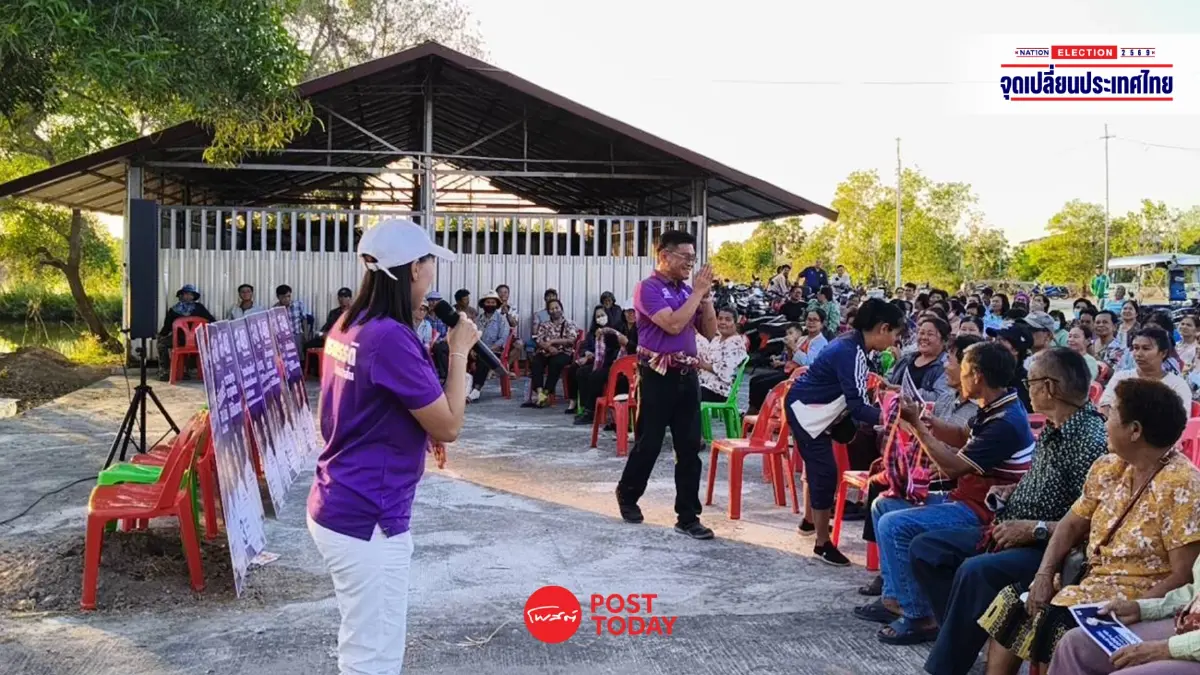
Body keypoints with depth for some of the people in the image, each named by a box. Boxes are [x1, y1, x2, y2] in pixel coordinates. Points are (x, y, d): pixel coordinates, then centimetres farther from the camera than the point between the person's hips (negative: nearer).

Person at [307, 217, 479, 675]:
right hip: (366, 522, -10)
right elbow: (448, 427, -15)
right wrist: (459, 351, -7)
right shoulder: (391, 338, -21)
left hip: (336, 508, 10)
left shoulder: (346, 329, 6)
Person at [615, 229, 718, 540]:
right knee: (648, 443, 5)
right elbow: (673, 324, -22)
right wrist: (698, 292, -14)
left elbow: (710, 331, 11)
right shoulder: (648, 288, -9)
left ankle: (688, 517, 10)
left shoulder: (687, 290, 11)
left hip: (688, 375, 6)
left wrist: (705, 296, -1)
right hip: (657, 376, -6)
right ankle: (627, 495, 30)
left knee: (690, 447, 4)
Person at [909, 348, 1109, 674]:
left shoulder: (1092, 441, -20)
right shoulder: (1053, 428, 7)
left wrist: (1034, 529, -22)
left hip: (1050, 548, -10)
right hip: (1012, 534, 10)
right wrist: (1014, 490, 8)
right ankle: (964, 637, 1)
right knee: (924, 548, 4)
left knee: (976, 570, -34)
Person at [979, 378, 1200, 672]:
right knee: (1013, 604, -2)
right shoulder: (1108, 467, 5)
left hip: (1141, 598, -8)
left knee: (1053, 621, -25)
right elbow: (1072, 525, 12)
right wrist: (1044, 575, -4)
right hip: (1093, 579, 8)